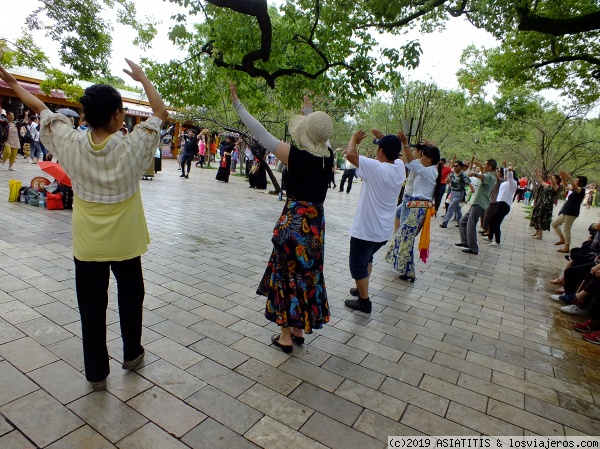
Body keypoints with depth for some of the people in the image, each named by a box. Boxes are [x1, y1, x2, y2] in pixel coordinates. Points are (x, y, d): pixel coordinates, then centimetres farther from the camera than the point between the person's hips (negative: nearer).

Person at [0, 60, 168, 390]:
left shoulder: (72, 145, -11)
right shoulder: (131, 148, -17)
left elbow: (43, 111, 7)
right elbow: (160, 112, -5)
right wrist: (143, 78, 6)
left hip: (87, 244, 2)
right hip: (125, 242, -1)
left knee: (92, 306, 12)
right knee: (130, 297, 19)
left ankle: (96, 372, 24)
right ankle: (131, 354, 36)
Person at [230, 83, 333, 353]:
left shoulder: (295, 156, -18)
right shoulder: (328, 157, -2)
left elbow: (261, 134, -12)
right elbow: (321, 132, 20)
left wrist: (237, 104, -2)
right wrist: (309, 110, 36)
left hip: (295, 221, -6)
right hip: (316, 222, 6)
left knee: (288, 275, 7)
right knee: (308, 274, 17)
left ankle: (286, 336, 19)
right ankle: (299, 329, 32)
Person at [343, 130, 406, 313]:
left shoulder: (376, 168, -22)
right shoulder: (400, 167, 0)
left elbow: (350, 154, -25)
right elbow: (395, 152, 23)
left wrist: (354, 138, -7)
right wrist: (384, 138, 15)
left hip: (366, 229, -8)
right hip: (384, 230, 8)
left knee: (358, 265, 8)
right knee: (367, 258, 28)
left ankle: (364, 301, 17)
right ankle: (362, 290, 39)